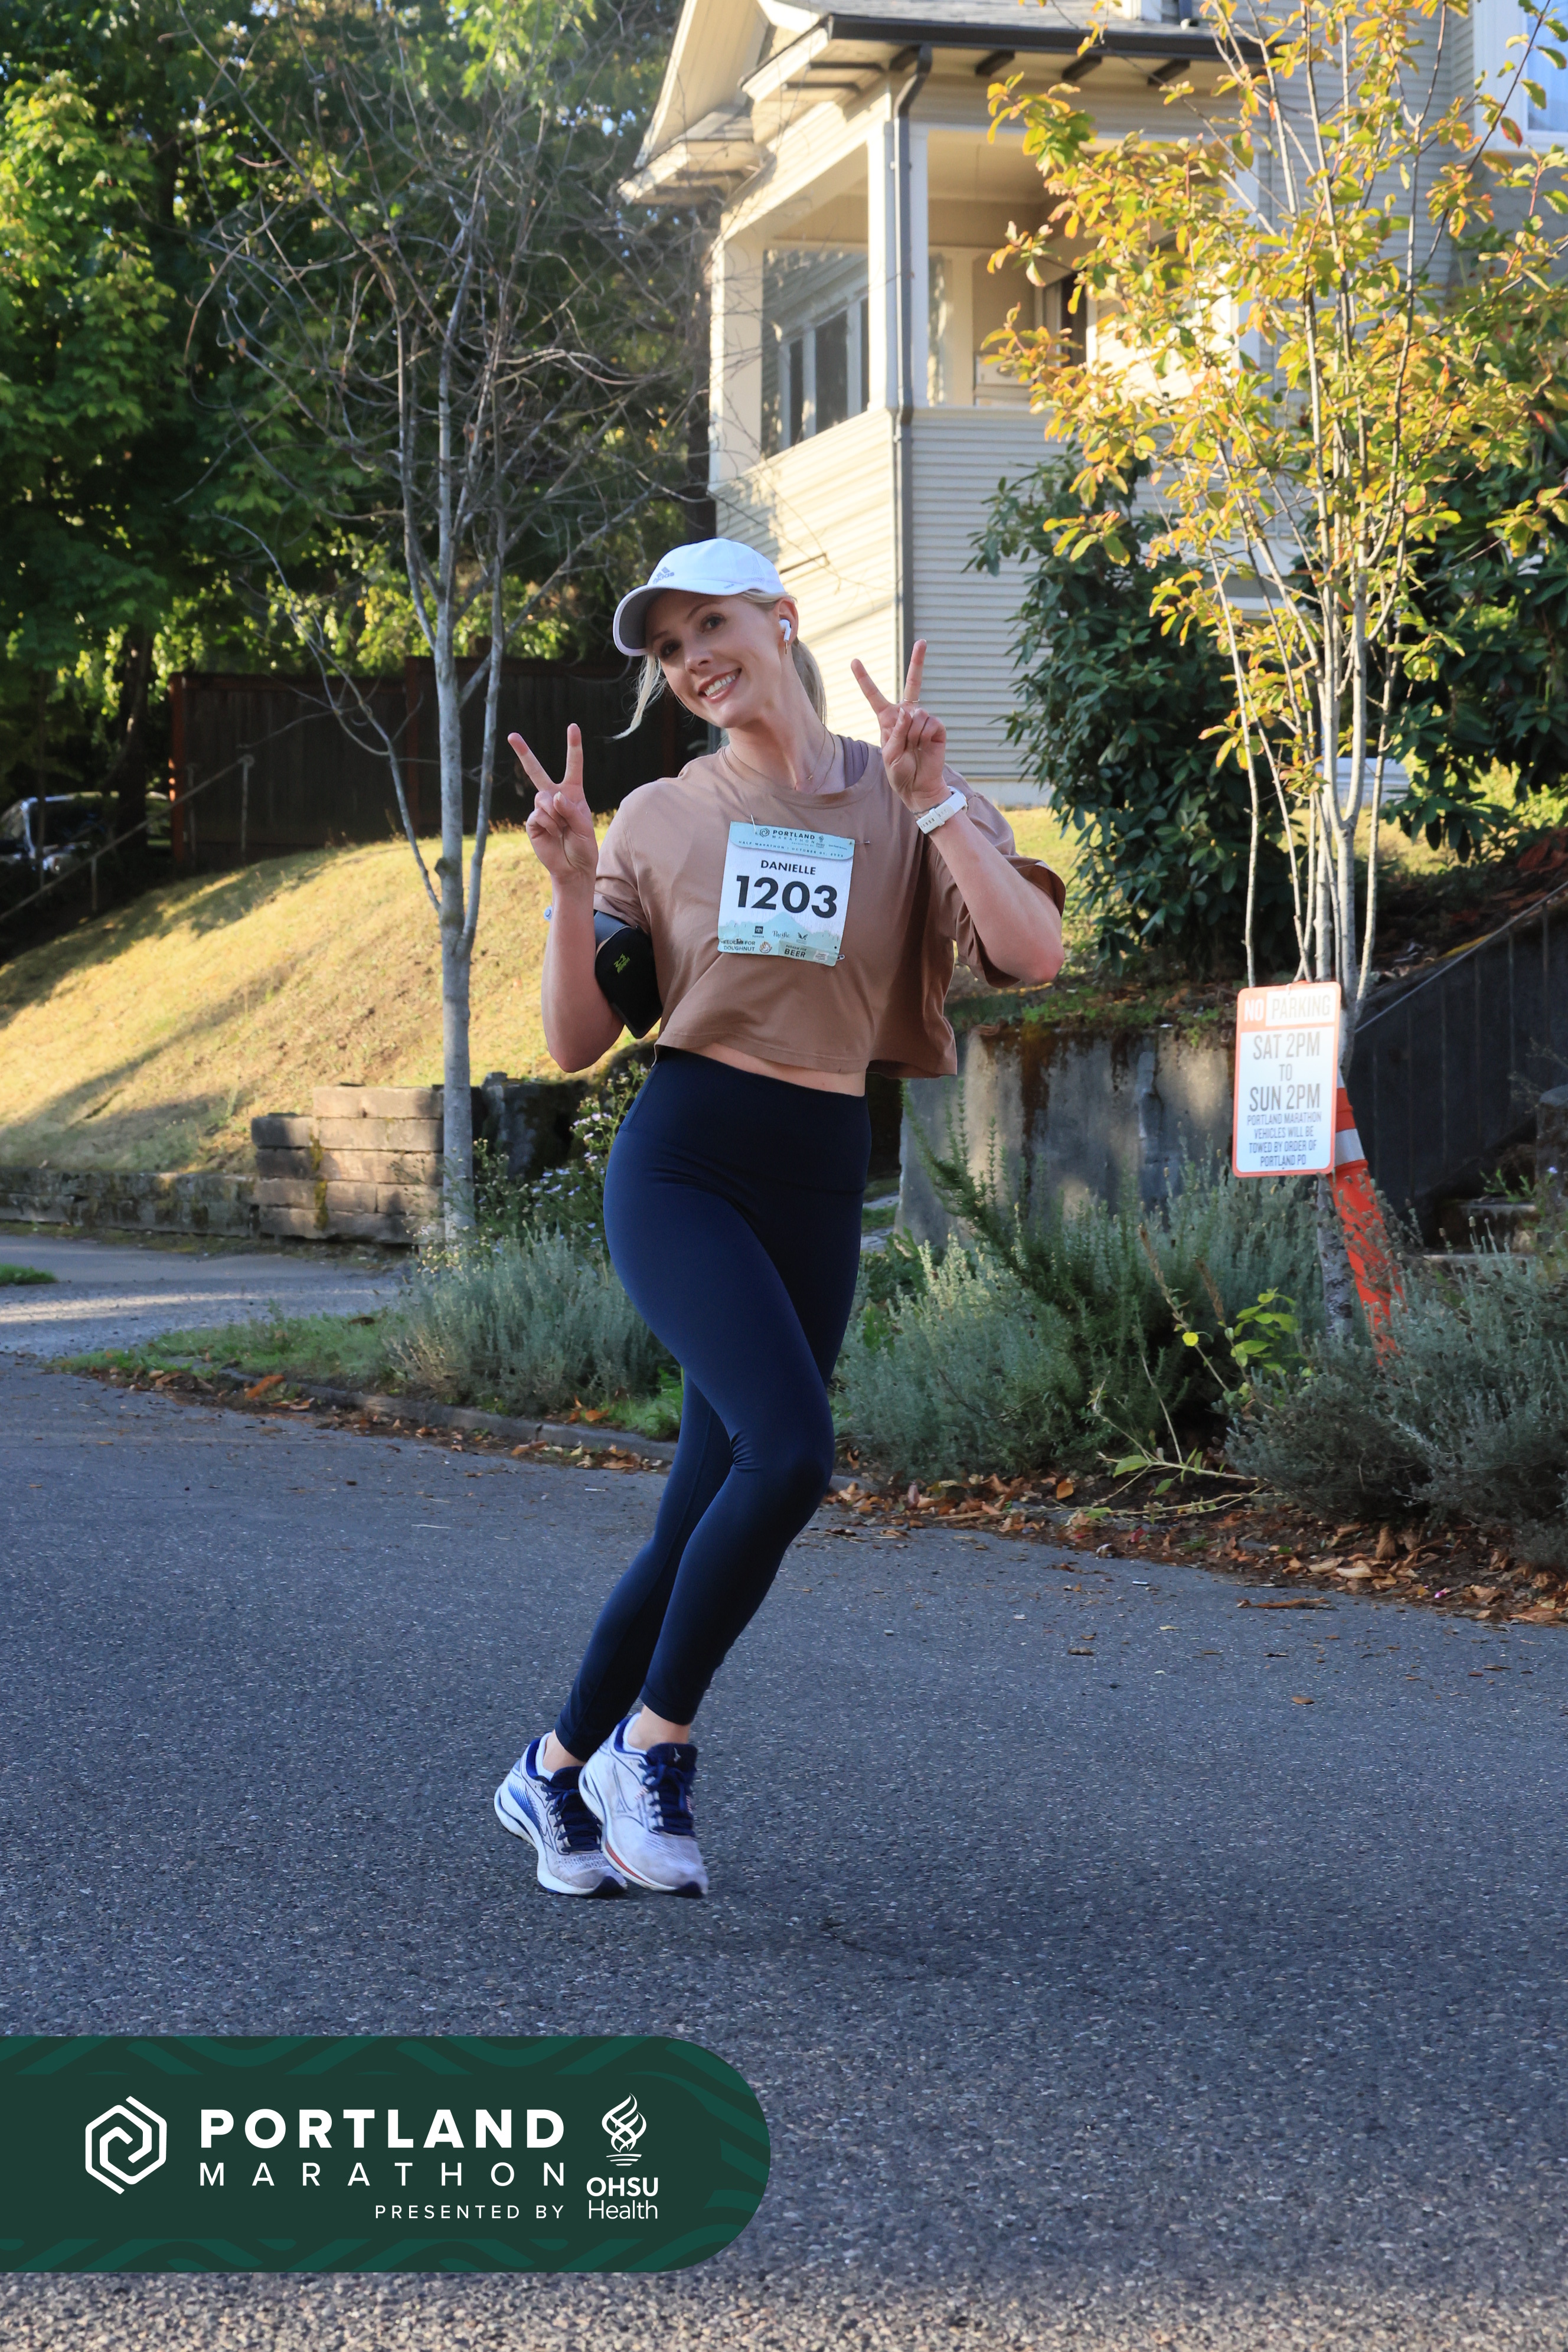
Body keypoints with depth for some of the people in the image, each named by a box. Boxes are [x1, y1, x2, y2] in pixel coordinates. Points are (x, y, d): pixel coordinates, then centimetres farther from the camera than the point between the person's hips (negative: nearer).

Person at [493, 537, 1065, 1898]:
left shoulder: (902, 803, 4)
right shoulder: (660, 819, 5)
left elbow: (1035, 958, -11)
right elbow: (577, 1044, 4)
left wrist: (933, 801, -17)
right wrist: (572, 890, -10)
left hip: (820, 1185, 3)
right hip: (682, 1165, -2)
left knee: (706, 1517, 6)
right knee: (791, 1449, -24)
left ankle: (559, 1772, 24)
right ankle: (652, 1744, -8)